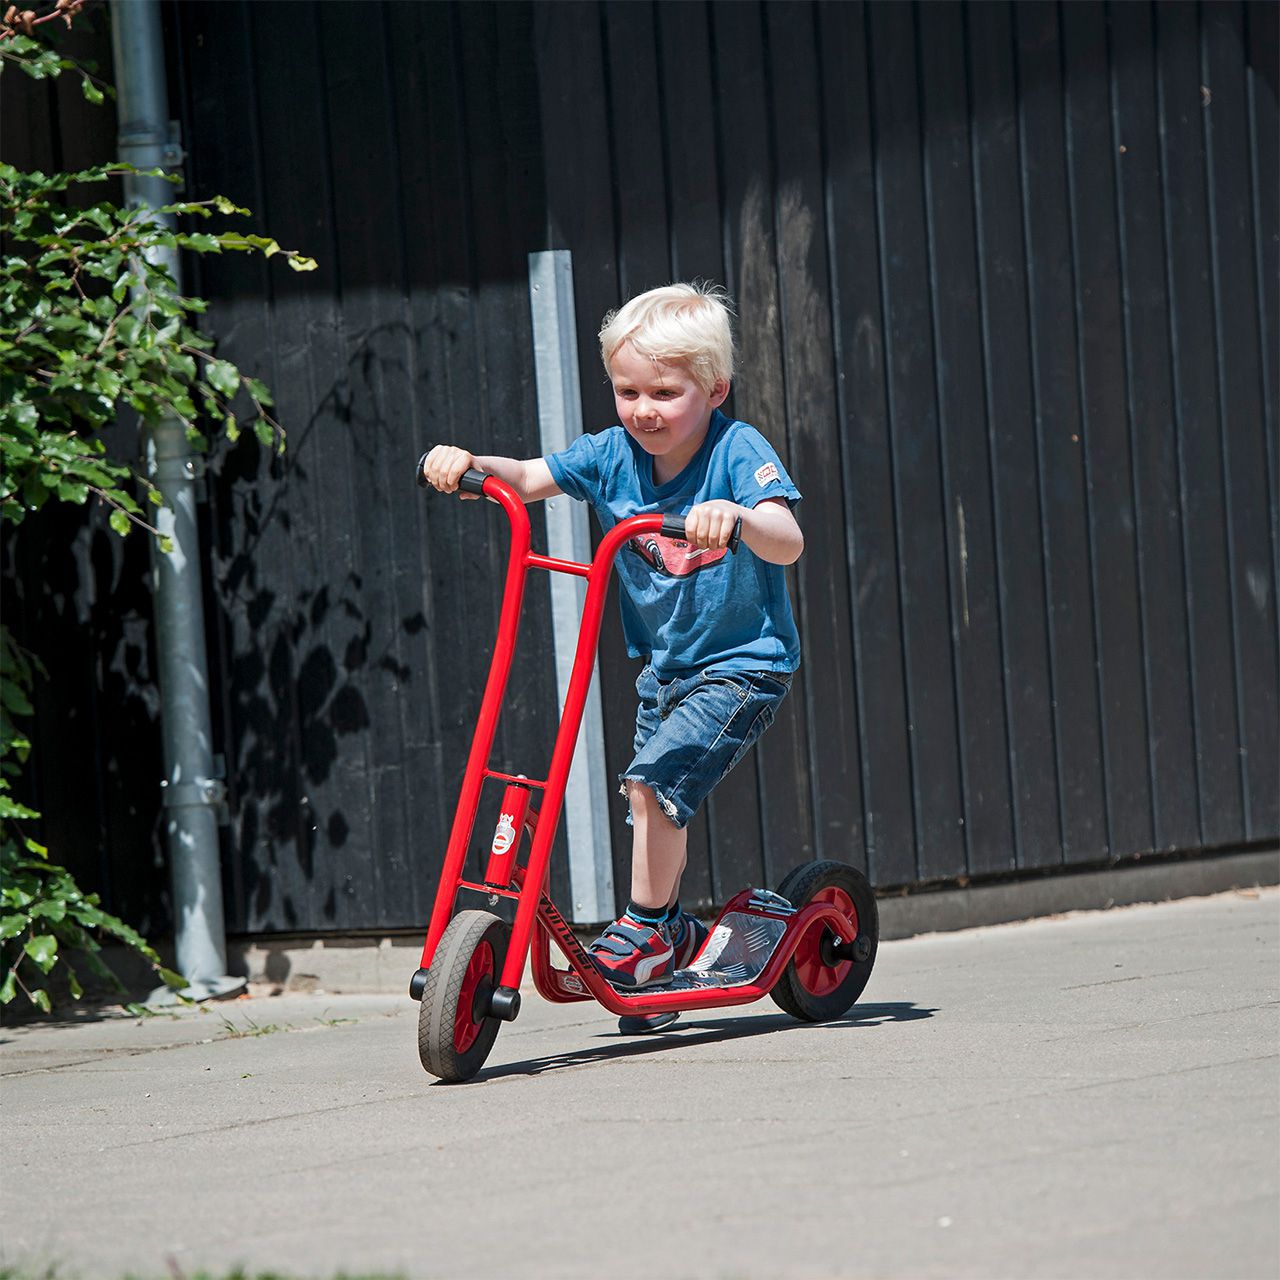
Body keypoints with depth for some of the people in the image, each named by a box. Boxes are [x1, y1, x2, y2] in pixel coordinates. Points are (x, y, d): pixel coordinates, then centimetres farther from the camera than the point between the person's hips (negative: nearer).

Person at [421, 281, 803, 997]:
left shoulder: (738, 452, -17)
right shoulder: (612, 456, -1)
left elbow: (789, 544, -31)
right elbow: (526, 479, 2)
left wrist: (738, 516, -52)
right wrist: (467, 464, -19)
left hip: (744, 664, -7)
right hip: (666, 666, 7)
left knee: (654, 777, -21)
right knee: (658, 804, 8)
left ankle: (646, 928, -7)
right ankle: (670, 938, 25)